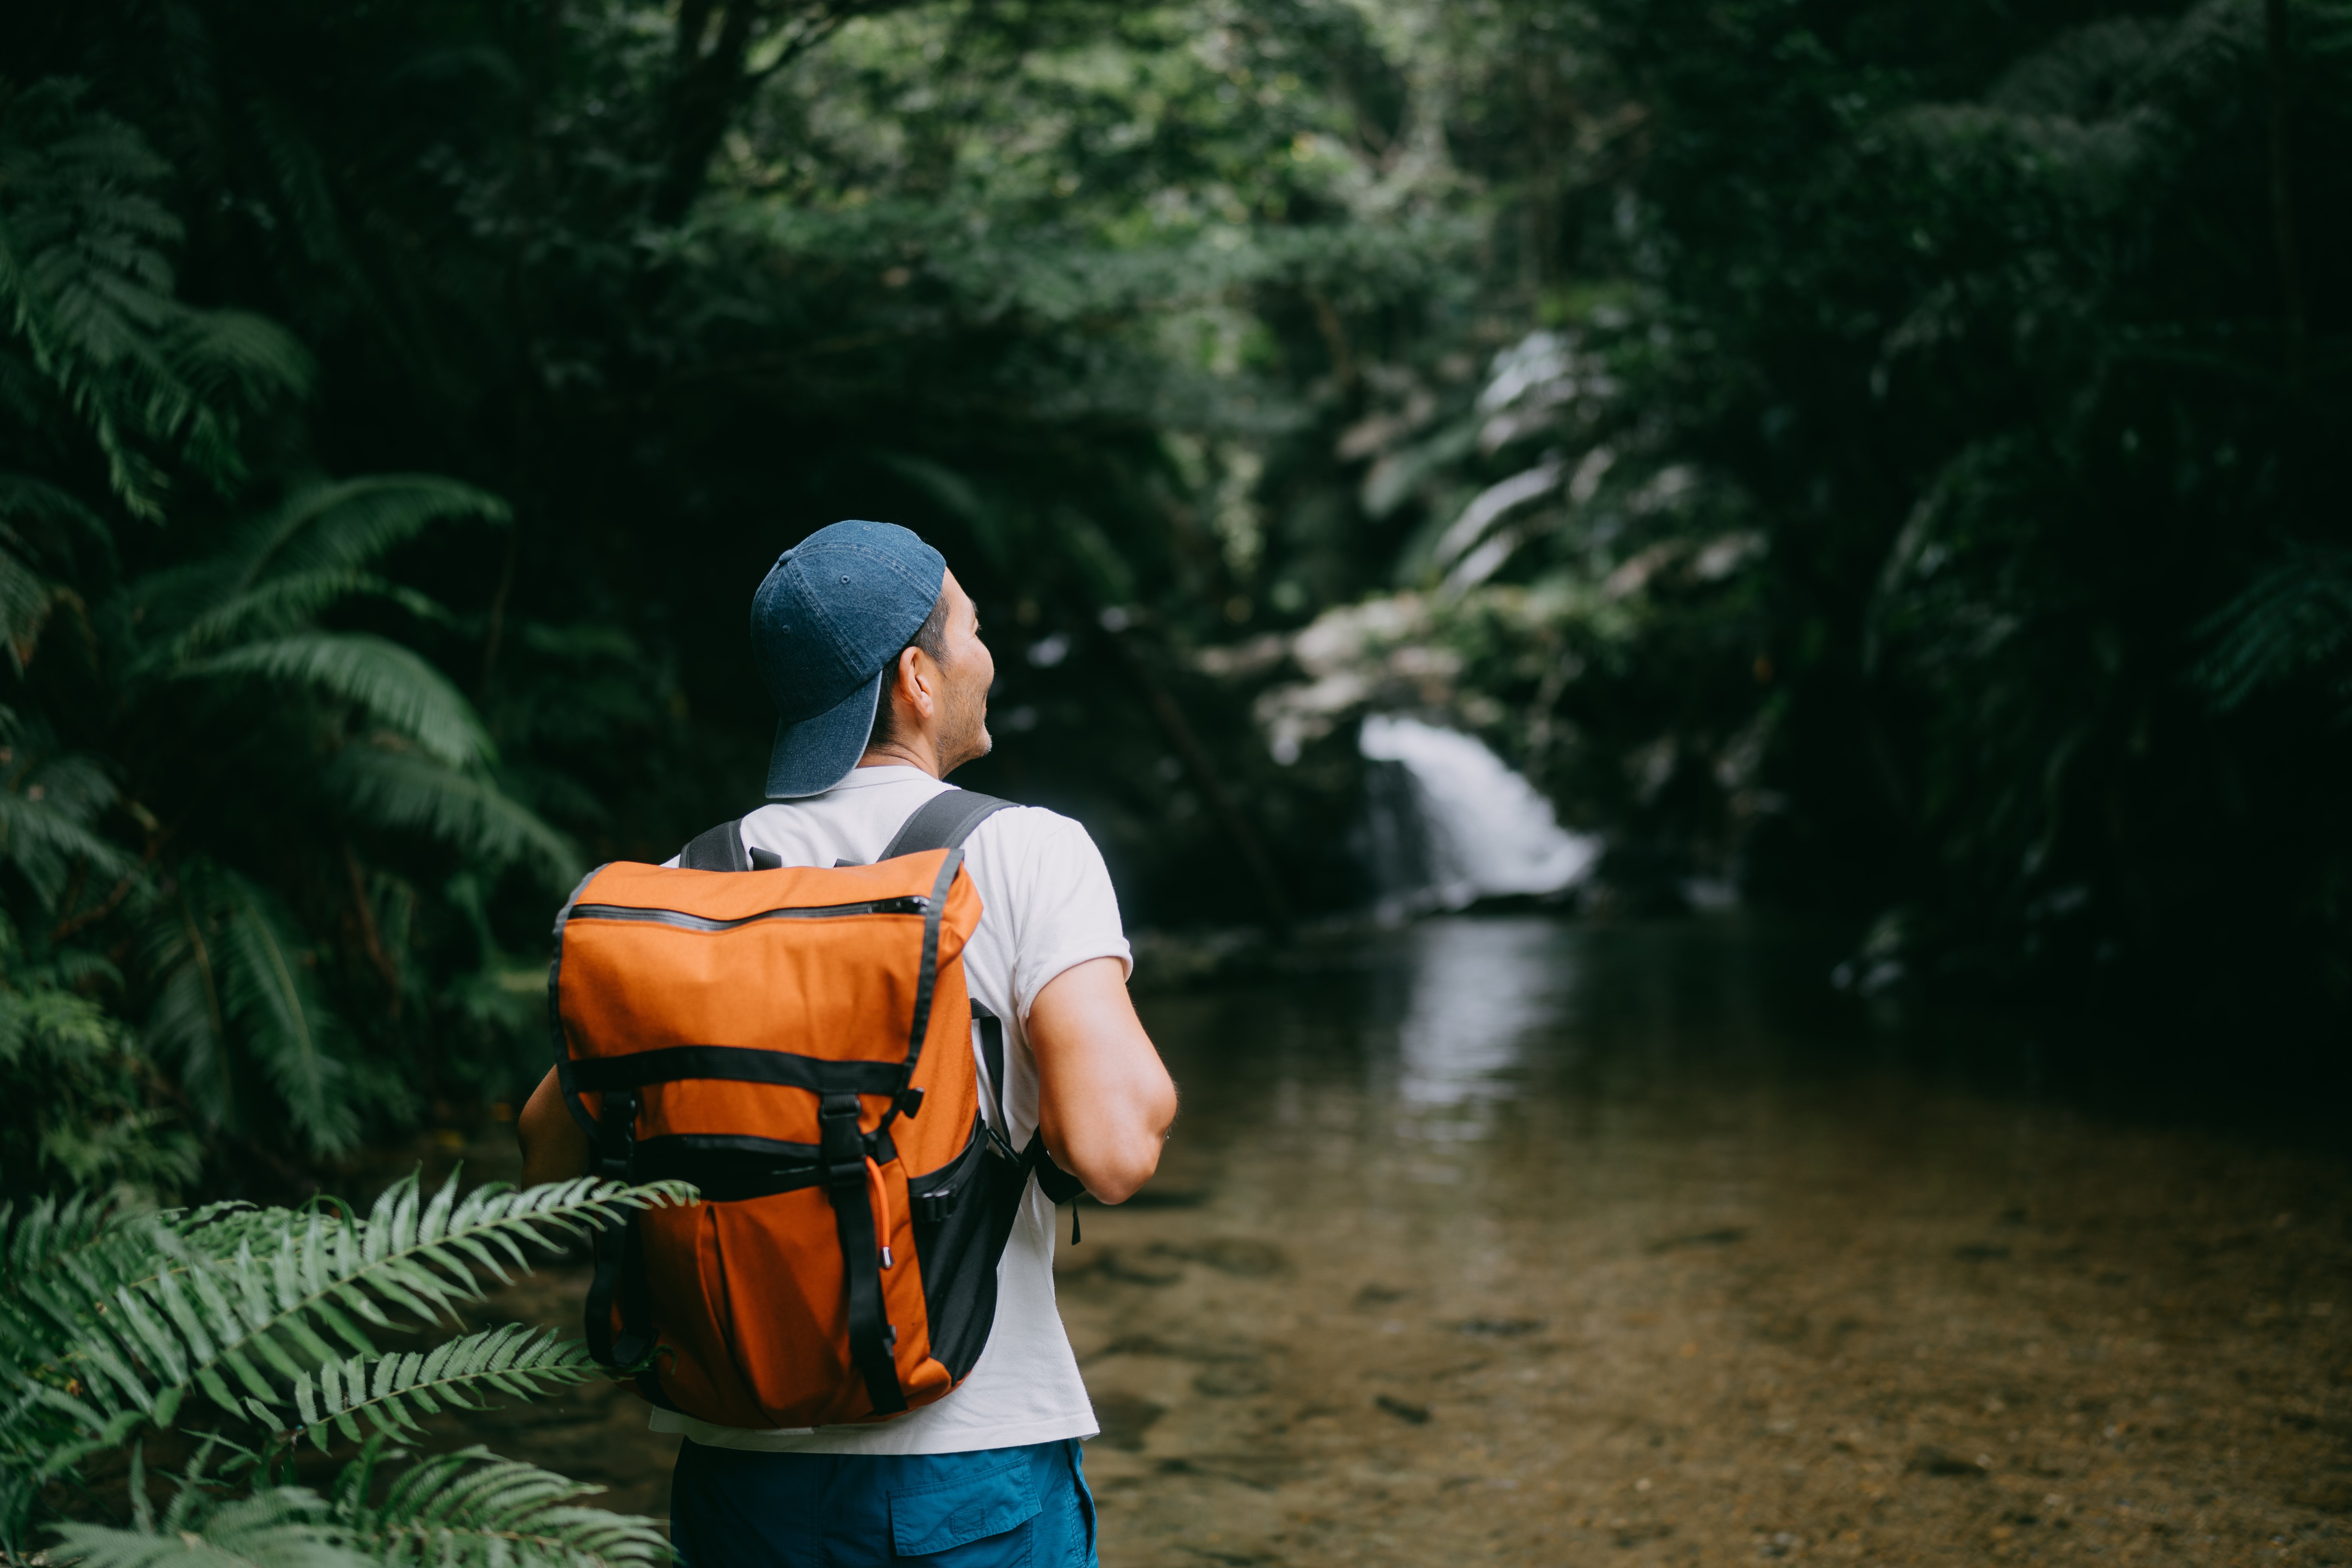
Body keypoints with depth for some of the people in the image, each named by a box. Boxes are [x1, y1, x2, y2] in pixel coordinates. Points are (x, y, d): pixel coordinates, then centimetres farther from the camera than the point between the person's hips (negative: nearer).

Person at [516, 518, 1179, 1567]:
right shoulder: (1030, 855, -10)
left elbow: (553, 1158, 2)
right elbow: (1116, 1151, -21)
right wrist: (1139, 1077, 1)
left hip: (743, 1468, 4)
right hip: (974, 1476, -3)